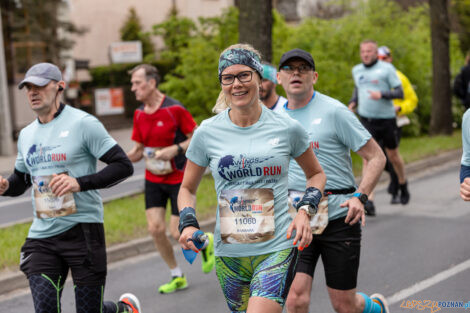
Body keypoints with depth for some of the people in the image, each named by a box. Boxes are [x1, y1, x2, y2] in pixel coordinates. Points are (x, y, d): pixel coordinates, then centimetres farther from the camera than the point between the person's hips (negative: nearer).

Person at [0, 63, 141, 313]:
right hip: (41, 237, 5)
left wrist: (80, 183, -22)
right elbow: (21, 180, 26)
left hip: (82, 231, -5)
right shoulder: (26, 135, 13)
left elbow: (123, 166, -10)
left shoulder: (83, 123, -6)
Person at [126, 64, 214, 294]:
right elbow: (139, 149, 11)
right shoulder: (139, 114, 4)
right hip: (153, 180, 5)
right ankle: (177, 277, 13)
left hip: (178, 179, -5)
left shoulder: (174, 109, -15)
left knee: (178, 234, -6)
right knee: (155, 229, -5)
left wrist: (175, 149, -25)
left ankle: (205, 242, 29)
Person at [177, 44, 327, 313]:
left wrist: (306, 212, -2)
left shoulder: (288, 128, -1)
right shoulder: (208, 132, 1)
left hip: (278, 249, -3)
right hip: (229, 254, 3)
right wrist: (188, 223, -6)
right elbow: (188, 188, 13)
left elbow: (316, 174, 15)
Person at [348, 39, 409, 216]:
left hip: (386, 120, -2)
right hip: (366, 120, 2)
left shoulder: (387, 69, -6)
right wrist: (353, 103, 8)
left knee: (393, 156, 13)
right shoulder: (357, 70, 8)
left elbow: (400, 93, -9)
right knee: (368, 159, -11)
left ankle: (403, 185, 43)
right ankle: (369, 203, -16)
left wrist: (381, 94, -27)